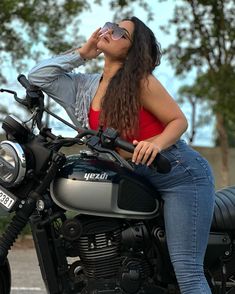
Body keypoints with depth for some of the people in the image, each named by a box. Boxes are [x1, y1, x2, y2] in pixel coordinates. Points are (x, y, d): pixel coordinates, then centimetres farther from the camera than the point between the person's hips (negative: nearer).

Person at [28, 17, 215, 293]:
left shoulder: (140, 80, -7)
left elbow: (179, 120, -5)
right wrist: (82, 53, 7)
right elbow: (37, 76, 12)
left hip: (182, 175, -7)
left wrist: (157, 142, -26)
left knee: (187, 270, -16)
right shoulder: (85, 86, 12)